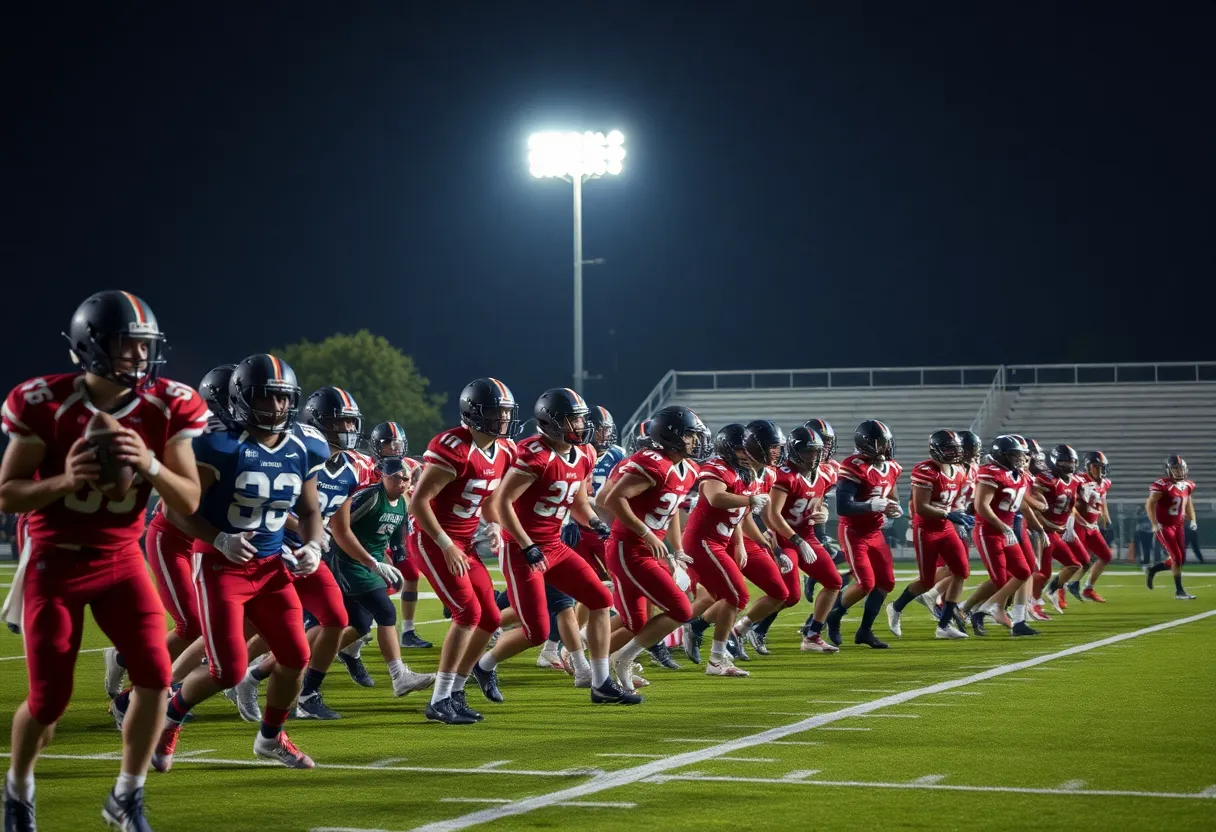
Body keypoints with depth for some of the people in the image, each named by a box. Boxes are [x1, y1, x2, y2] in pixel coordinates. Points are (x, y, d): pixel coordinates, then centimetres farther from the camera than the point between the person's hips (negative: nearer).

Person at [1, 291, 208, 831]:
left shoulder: (166, 407, -9)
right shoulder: (45, 403, -17)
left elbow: (189, 501, -8)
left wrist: (149, 465, -27)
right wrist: (64, 482, -31)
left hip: (121, 559, 3)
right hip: (55, 561, -3)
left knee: (155, 675, -13)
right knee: (49, 699, -2)